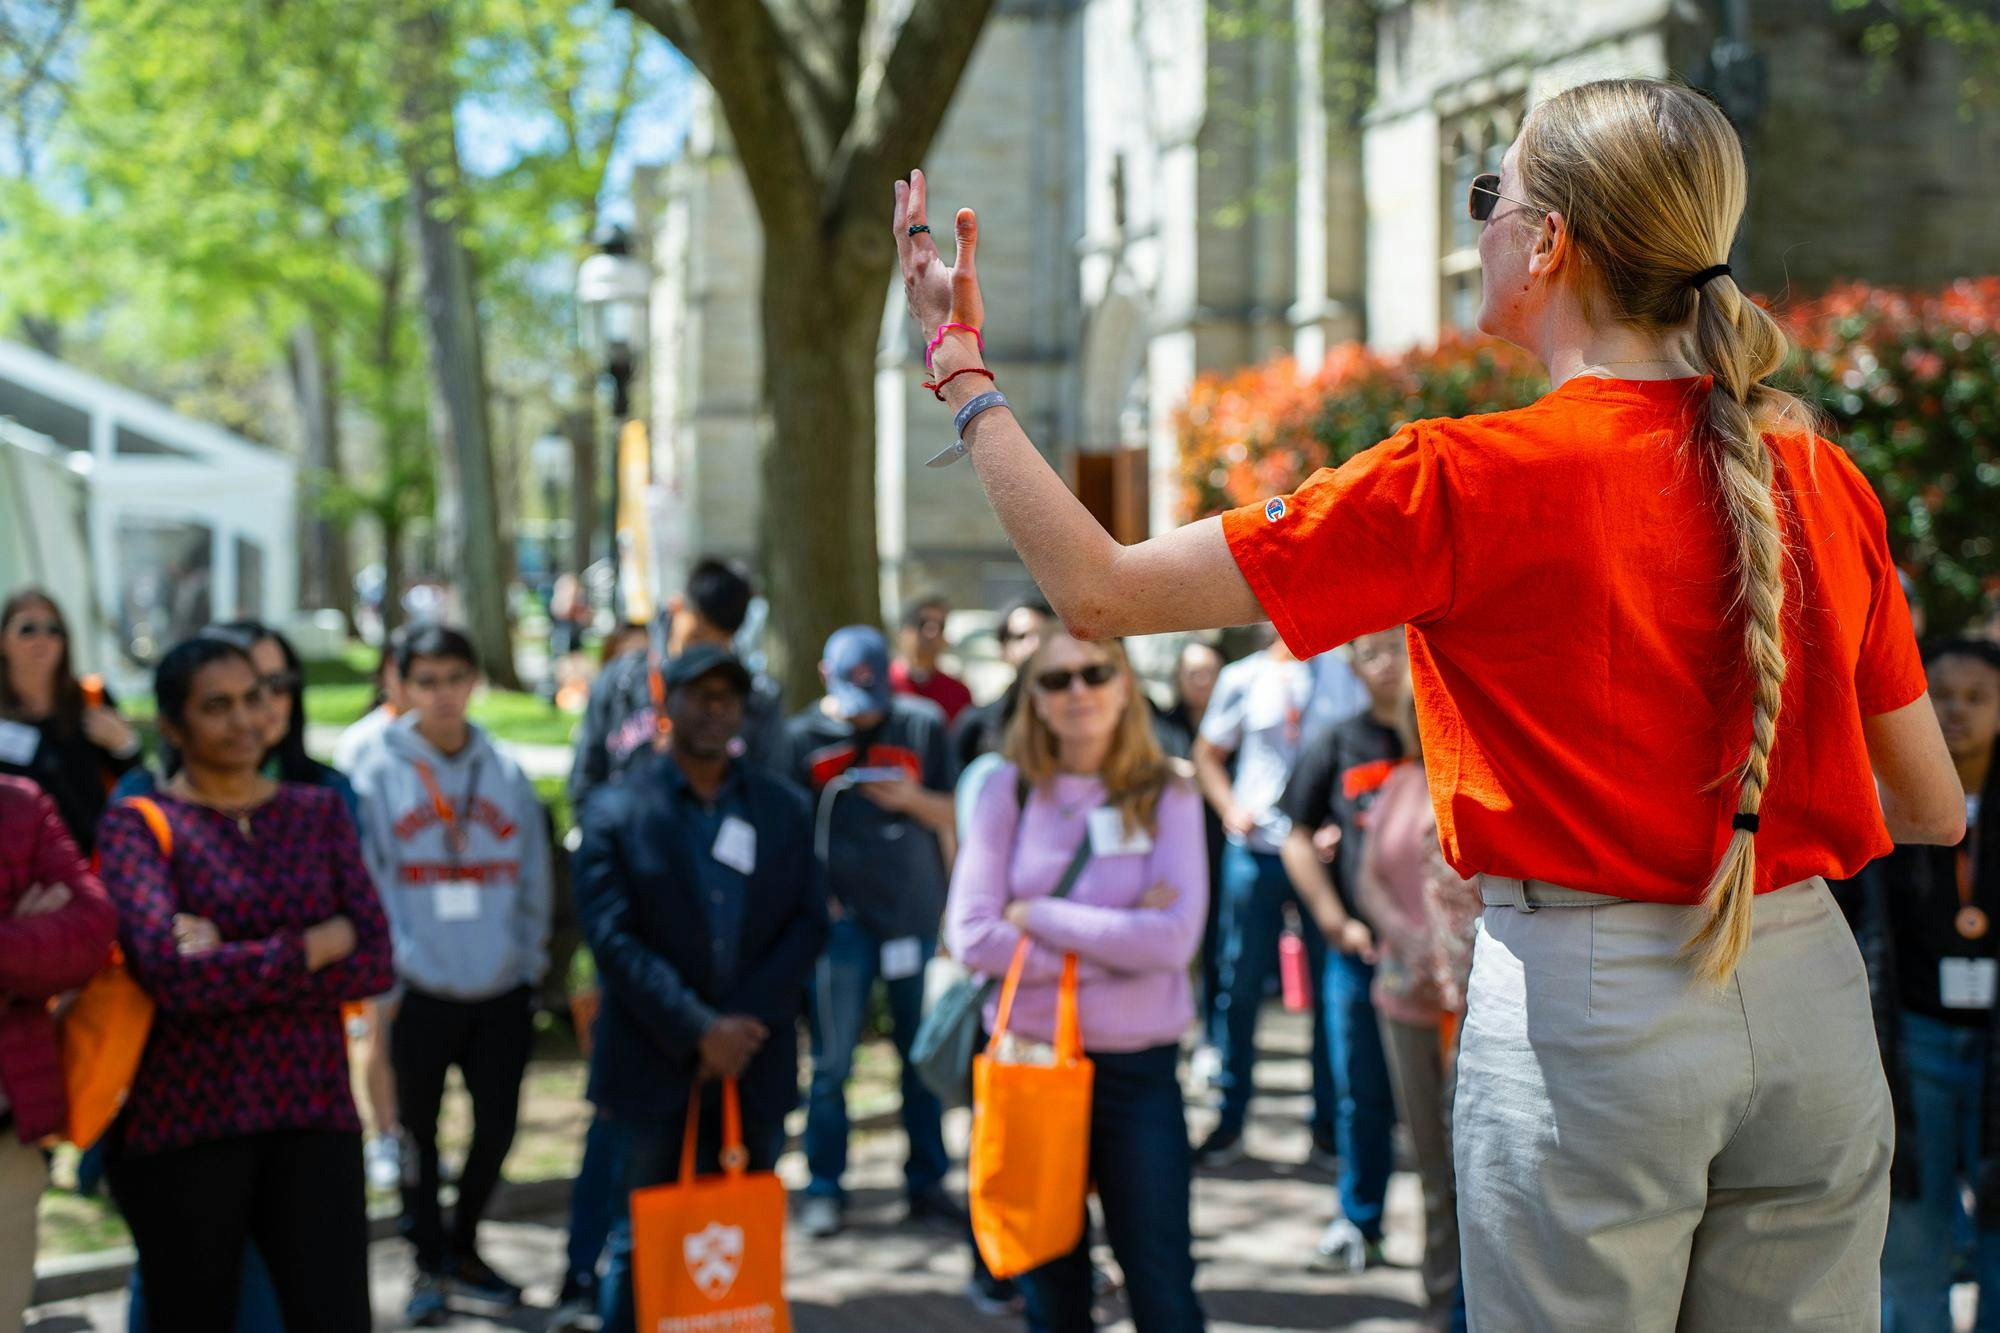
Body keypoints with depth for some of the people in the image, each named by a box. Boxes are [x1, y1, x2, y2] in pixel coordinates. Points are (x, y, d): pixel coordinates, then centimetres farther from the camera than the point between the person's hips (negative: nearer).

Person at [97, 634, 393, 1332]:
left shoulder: (319, 812, 11)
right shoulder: (138, 825, 0)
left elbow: (375, 962, -1)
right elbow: (173, 971, -16)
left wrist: (234, 966, -11)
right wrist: (314, 946, -8)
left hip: (313, 1114, 3)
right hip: (187, 1120, -2)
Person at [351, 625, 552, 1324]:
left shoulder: (507, 774, 5)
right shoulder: (378, 775, -4)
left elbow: (533, 881, 8)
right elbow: (367, 885, -5)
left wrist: (529, 960, 3)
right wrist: (387, 966, -11)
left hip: (501, 989, 3)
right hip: (419, 992, -2)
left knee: (497, 1124, 9)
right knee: (420, 1129, 8)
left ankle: (462, 1247, 29)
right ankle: (429, 1262, 22)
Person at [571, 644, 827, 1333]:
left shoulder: (784, 807, 8)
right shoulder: (617, 811, -2)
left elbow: (808, 923, 3)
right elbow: (614, 939, -10)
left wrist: (746, 1023, -10)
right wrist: (699, 1031, -17)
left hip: (754, 1063, 3)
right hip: (655, 1068, -3)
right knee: (645, 1241, 4)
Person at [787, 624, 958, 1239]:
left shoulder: (922, 724, 4)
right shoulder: (803, 737, 2)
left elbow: (953, 818, 8)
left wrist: (914, 799, -11)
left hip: (915, 909, 2)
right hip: (843, 917, -1)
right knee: (831, 1061, -1)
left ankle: (927, 1182, 18)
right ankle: (824, 1189, 10)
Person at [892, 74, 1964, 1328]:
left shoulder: (1469, 482, -13)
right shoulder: (1822, 477, 2)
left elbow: (1103, 590, -10)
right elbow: (1936, 810, 8)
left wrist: (961, 368, 3)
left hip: (1591, 1010, -4)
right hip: (1814, 995, 5)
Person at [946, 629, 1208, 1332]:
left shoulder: (1166, 796, -2)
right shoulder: (1010, 792, 1)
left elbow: (1173, 939, -14)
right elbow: (972, 934, -8)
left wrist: (1039, 915, -11)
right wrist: (1110, 942, -12)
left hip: (1139, 1068, -1)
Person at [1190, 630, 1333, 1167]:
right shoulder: (1243, 678, 5)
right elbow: (1207, 754, 14)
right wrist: (1230, 810, -4)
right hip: (1256, 847, 0)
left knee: (1330, 987, 2)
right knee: (1239, 985, 3)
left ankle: (1328, 1121, 13)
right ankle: (1230, 1120, 12)